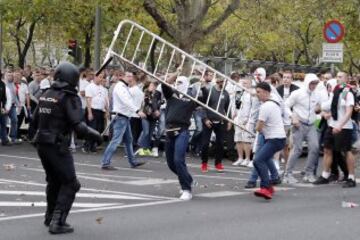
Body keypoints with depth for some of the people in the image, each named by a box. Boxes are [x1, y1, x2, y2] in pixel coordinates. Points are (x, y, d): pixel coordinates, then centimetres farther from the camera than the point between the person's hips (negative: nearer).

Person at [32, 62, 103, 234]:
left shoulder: (46, 95, 9)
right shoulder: (69, 98, -13)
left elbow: (35, 121, 14)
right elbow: (77, 126, -20)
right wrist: (95, 135, -7)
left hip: (42, 144, 8)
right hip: (57, 146, -8)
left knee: (54, 181, 24)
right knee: (69, 184, 2)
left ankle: (50, 217, 36)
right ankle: (58, 222, -5)